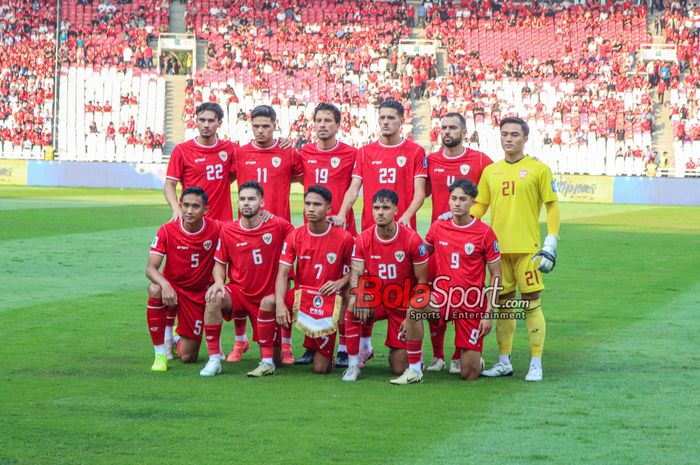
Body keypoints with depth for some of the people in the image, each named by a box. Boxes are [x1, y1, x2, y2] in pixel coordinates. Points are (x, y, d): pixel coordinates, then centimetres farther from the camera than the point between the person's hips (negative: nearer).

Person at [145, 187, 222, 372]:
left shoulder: (216, 230, -14)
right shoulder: (167, 230, -14)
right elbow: (151, 268, -18)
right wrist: (165, 285, -39)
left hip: (198, 295, 1)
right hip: (172, 286, -1)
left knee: (188, 358, -1)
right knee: (155, 290, -39)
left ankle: (179, 338, 41)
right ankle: (160, 354, -23)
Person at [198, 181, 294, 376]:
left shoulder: (278, 225, -11)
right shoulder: (228, 230, -6)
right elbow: (220, 263, 5)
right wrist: (219, 281, -17)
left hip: (267, 298, 0)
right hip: (239, 293, 0)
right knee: (214, 299, -35)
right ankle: (214, 359, -22)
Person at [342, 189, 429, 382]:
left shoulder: (412, 239, -14)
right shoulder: (363, 239, -7)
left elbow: (421, 281, -7)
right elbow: (356, 274, -11)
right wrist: (356, 295, -34)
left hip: (402, 307, -2)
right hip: (375, 300, 2)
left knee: (399, 368, -4)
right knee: (352, 311, -35)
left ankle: (410, 349, 34)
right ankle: (353, 365, -17)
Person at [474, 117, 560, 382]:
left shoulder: (538, 169, -1)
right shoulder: (490, 171, 13)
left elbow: (552, 206, -1)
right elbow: (479, 207, 17)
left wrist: (551, 243, -8)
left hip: (527, 247, -4)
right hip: (498, 247, 5)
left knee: (531, 303, -4)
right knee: (503, 303, 10)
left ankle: (536, 365, 1)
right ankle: (504, 363, 17)